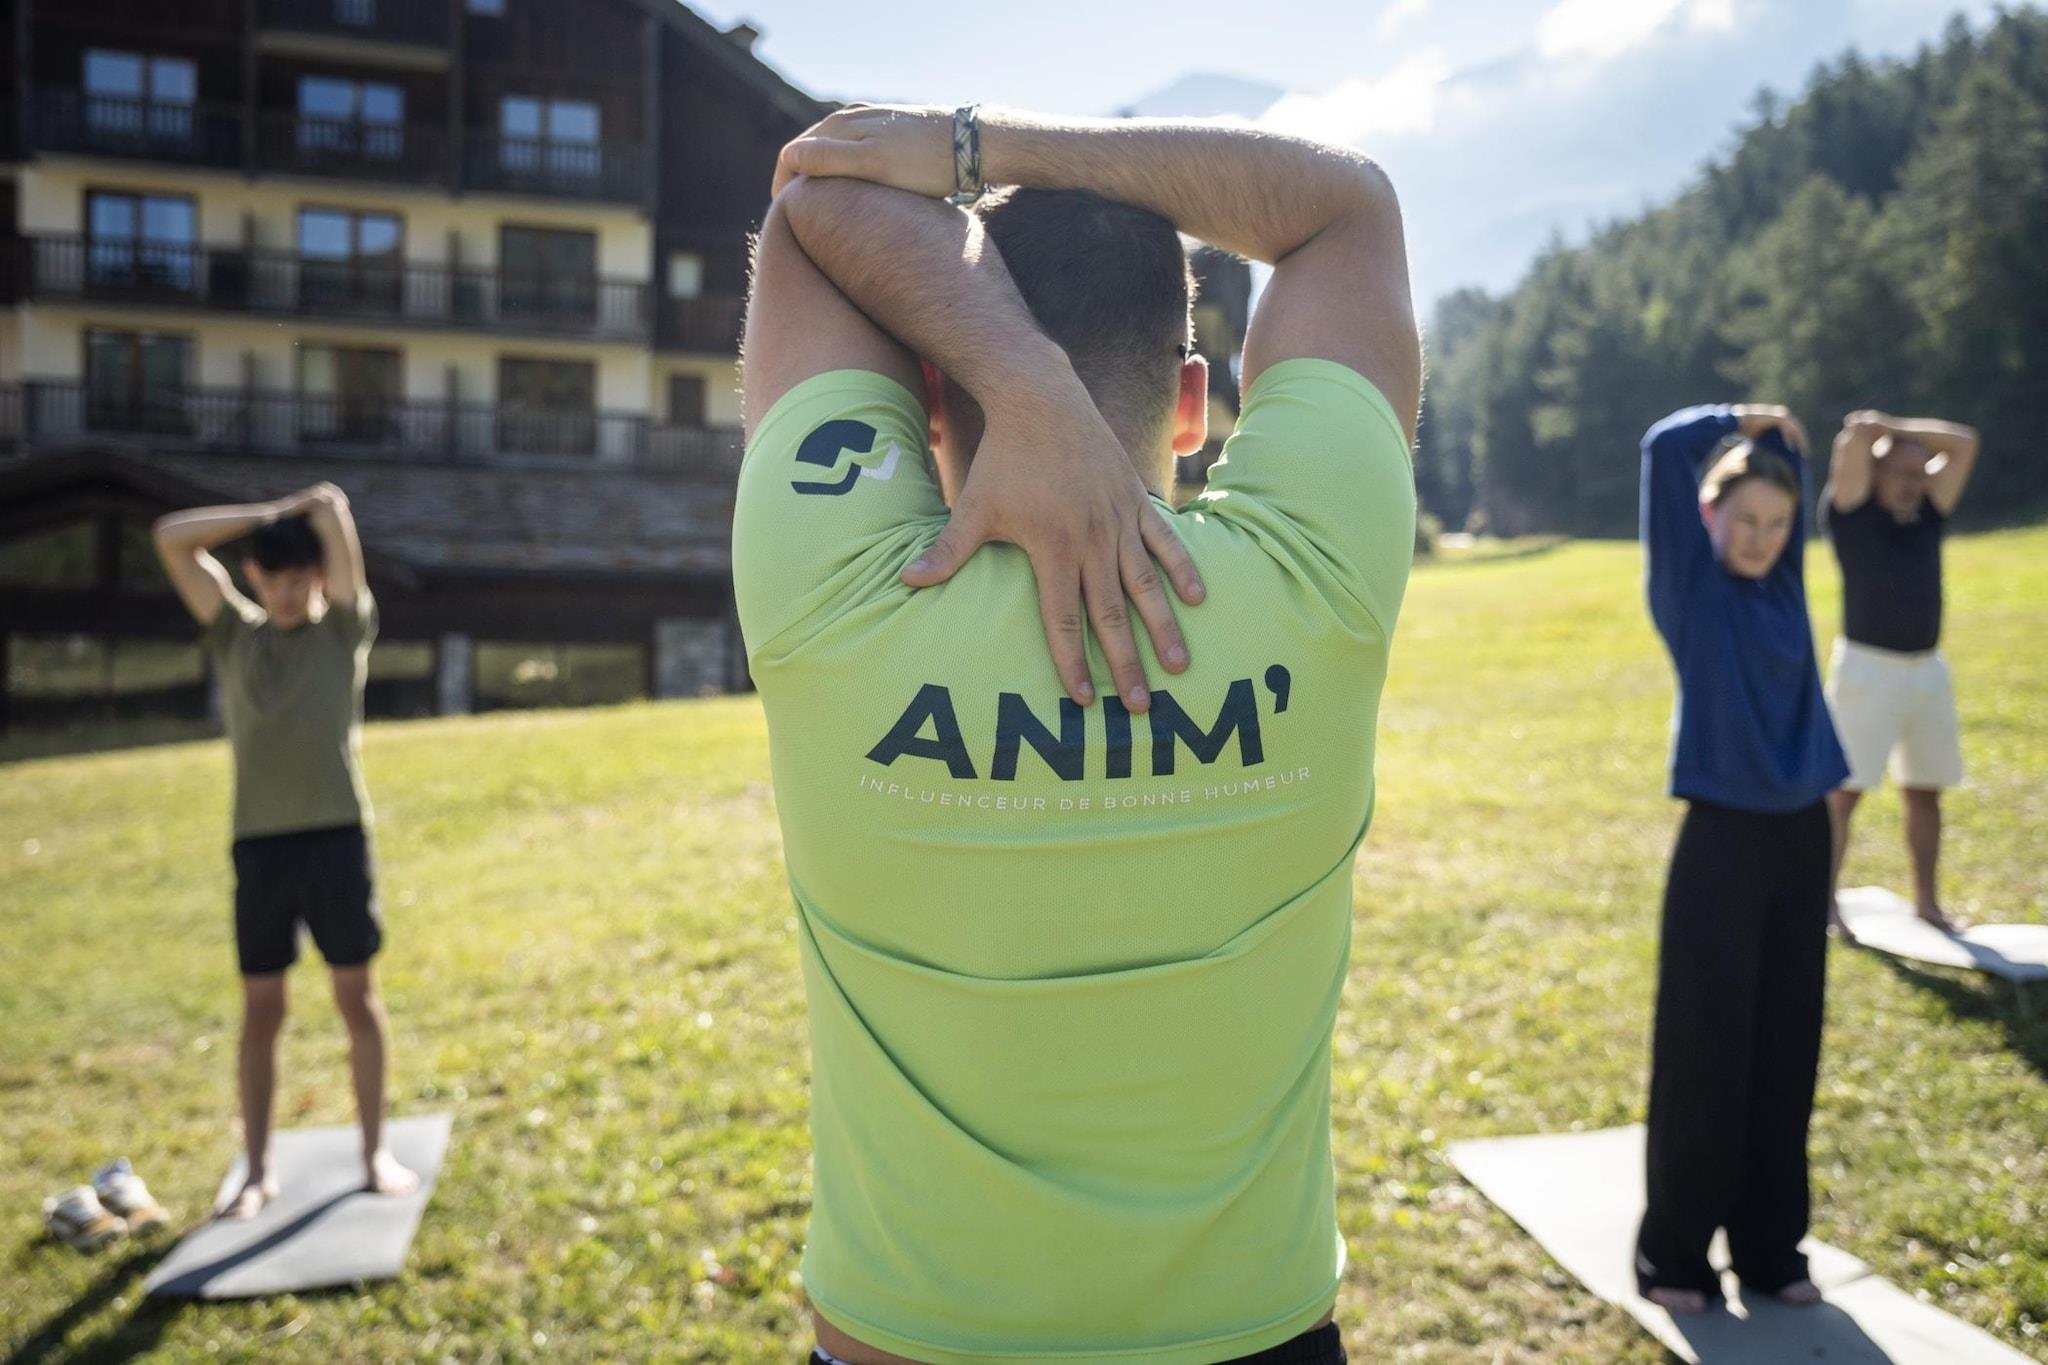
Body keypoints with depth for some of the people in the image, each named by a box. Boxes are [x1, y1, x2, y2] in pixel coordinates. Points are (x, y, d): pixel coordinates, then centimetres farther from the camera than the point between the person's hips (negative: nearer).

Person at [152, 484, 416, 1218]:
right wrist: (267, 514, 5)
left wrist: (298, 509, 14)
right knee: (260, 1010, 8)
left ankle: (375, 1152, 17)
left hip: (337, 835, -2)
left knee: (357, 997, 5)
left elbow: (332, 509, -5)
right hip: (258, 844, 2)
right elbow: (170, 537, 4)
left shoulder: (346, 627, 3)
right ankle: (257, 1170, 18)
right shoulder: (233, 634, 10)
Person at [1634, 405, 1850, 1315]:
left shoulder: (1783, 582, 9)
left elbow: (1792, 458, 18)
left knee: (1785, 1053, 11)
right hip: (1722, 839, -5)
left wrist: (1773, 433, 3)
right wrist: (1737, 423, 3)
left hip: (1801, 837, 5)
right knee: (1705, 1054, 1)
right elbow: (1665, 448, -10)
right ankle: (1673, 1252, 14)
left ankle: (1770, 1247, 24)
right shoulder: (1689, 586, -4)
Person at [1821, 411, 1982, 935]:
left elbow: (1965, 444, 12)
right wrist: (1869, 430, 9)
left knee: (1924, 790, 12)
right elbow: (1855, 437, -12)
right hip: (1866, 668, -6)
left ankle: (1926, 900, 23)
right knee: (1843, 791, -5)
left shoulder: (1927, 515, 12)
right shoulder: (1851, 513, -3)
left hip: (1928, 669, 6)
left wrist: (1893, 427, 10)